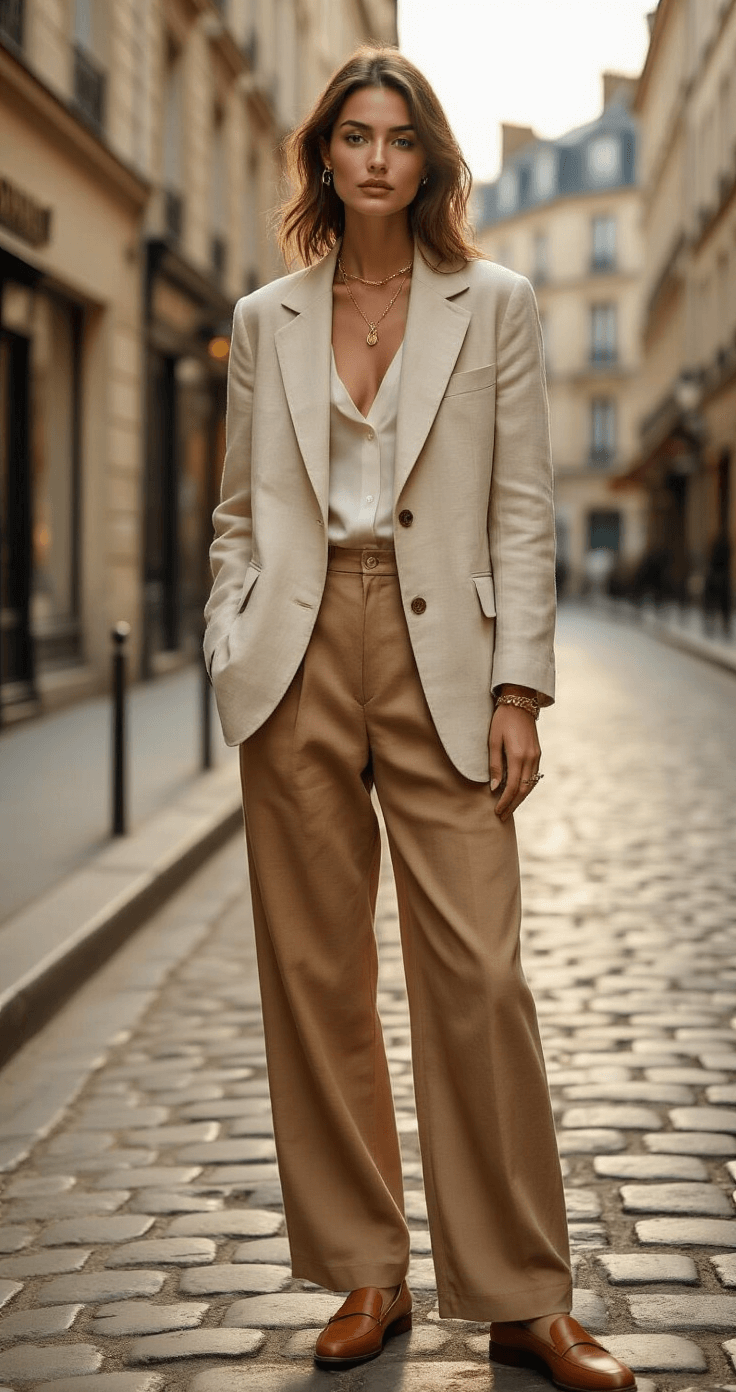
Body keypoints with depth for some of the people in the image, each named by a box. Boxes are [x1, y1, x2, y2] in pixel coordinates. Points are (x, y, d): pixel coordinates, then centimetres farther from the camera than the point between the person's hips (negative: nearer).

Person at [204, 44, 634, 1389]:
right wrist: (233, 664, 2)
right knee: (314, 968, 4)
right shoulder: (265, 320, 13)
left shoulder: (495, 305, 7)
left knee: (476, 970, -7)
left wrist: (520, 688, -5)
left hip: (440, 654, -2)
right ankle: (365, 1275, 16)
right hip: (300, 660, 2)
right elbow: (239, 512, 14)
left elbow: (522, 509, 3)